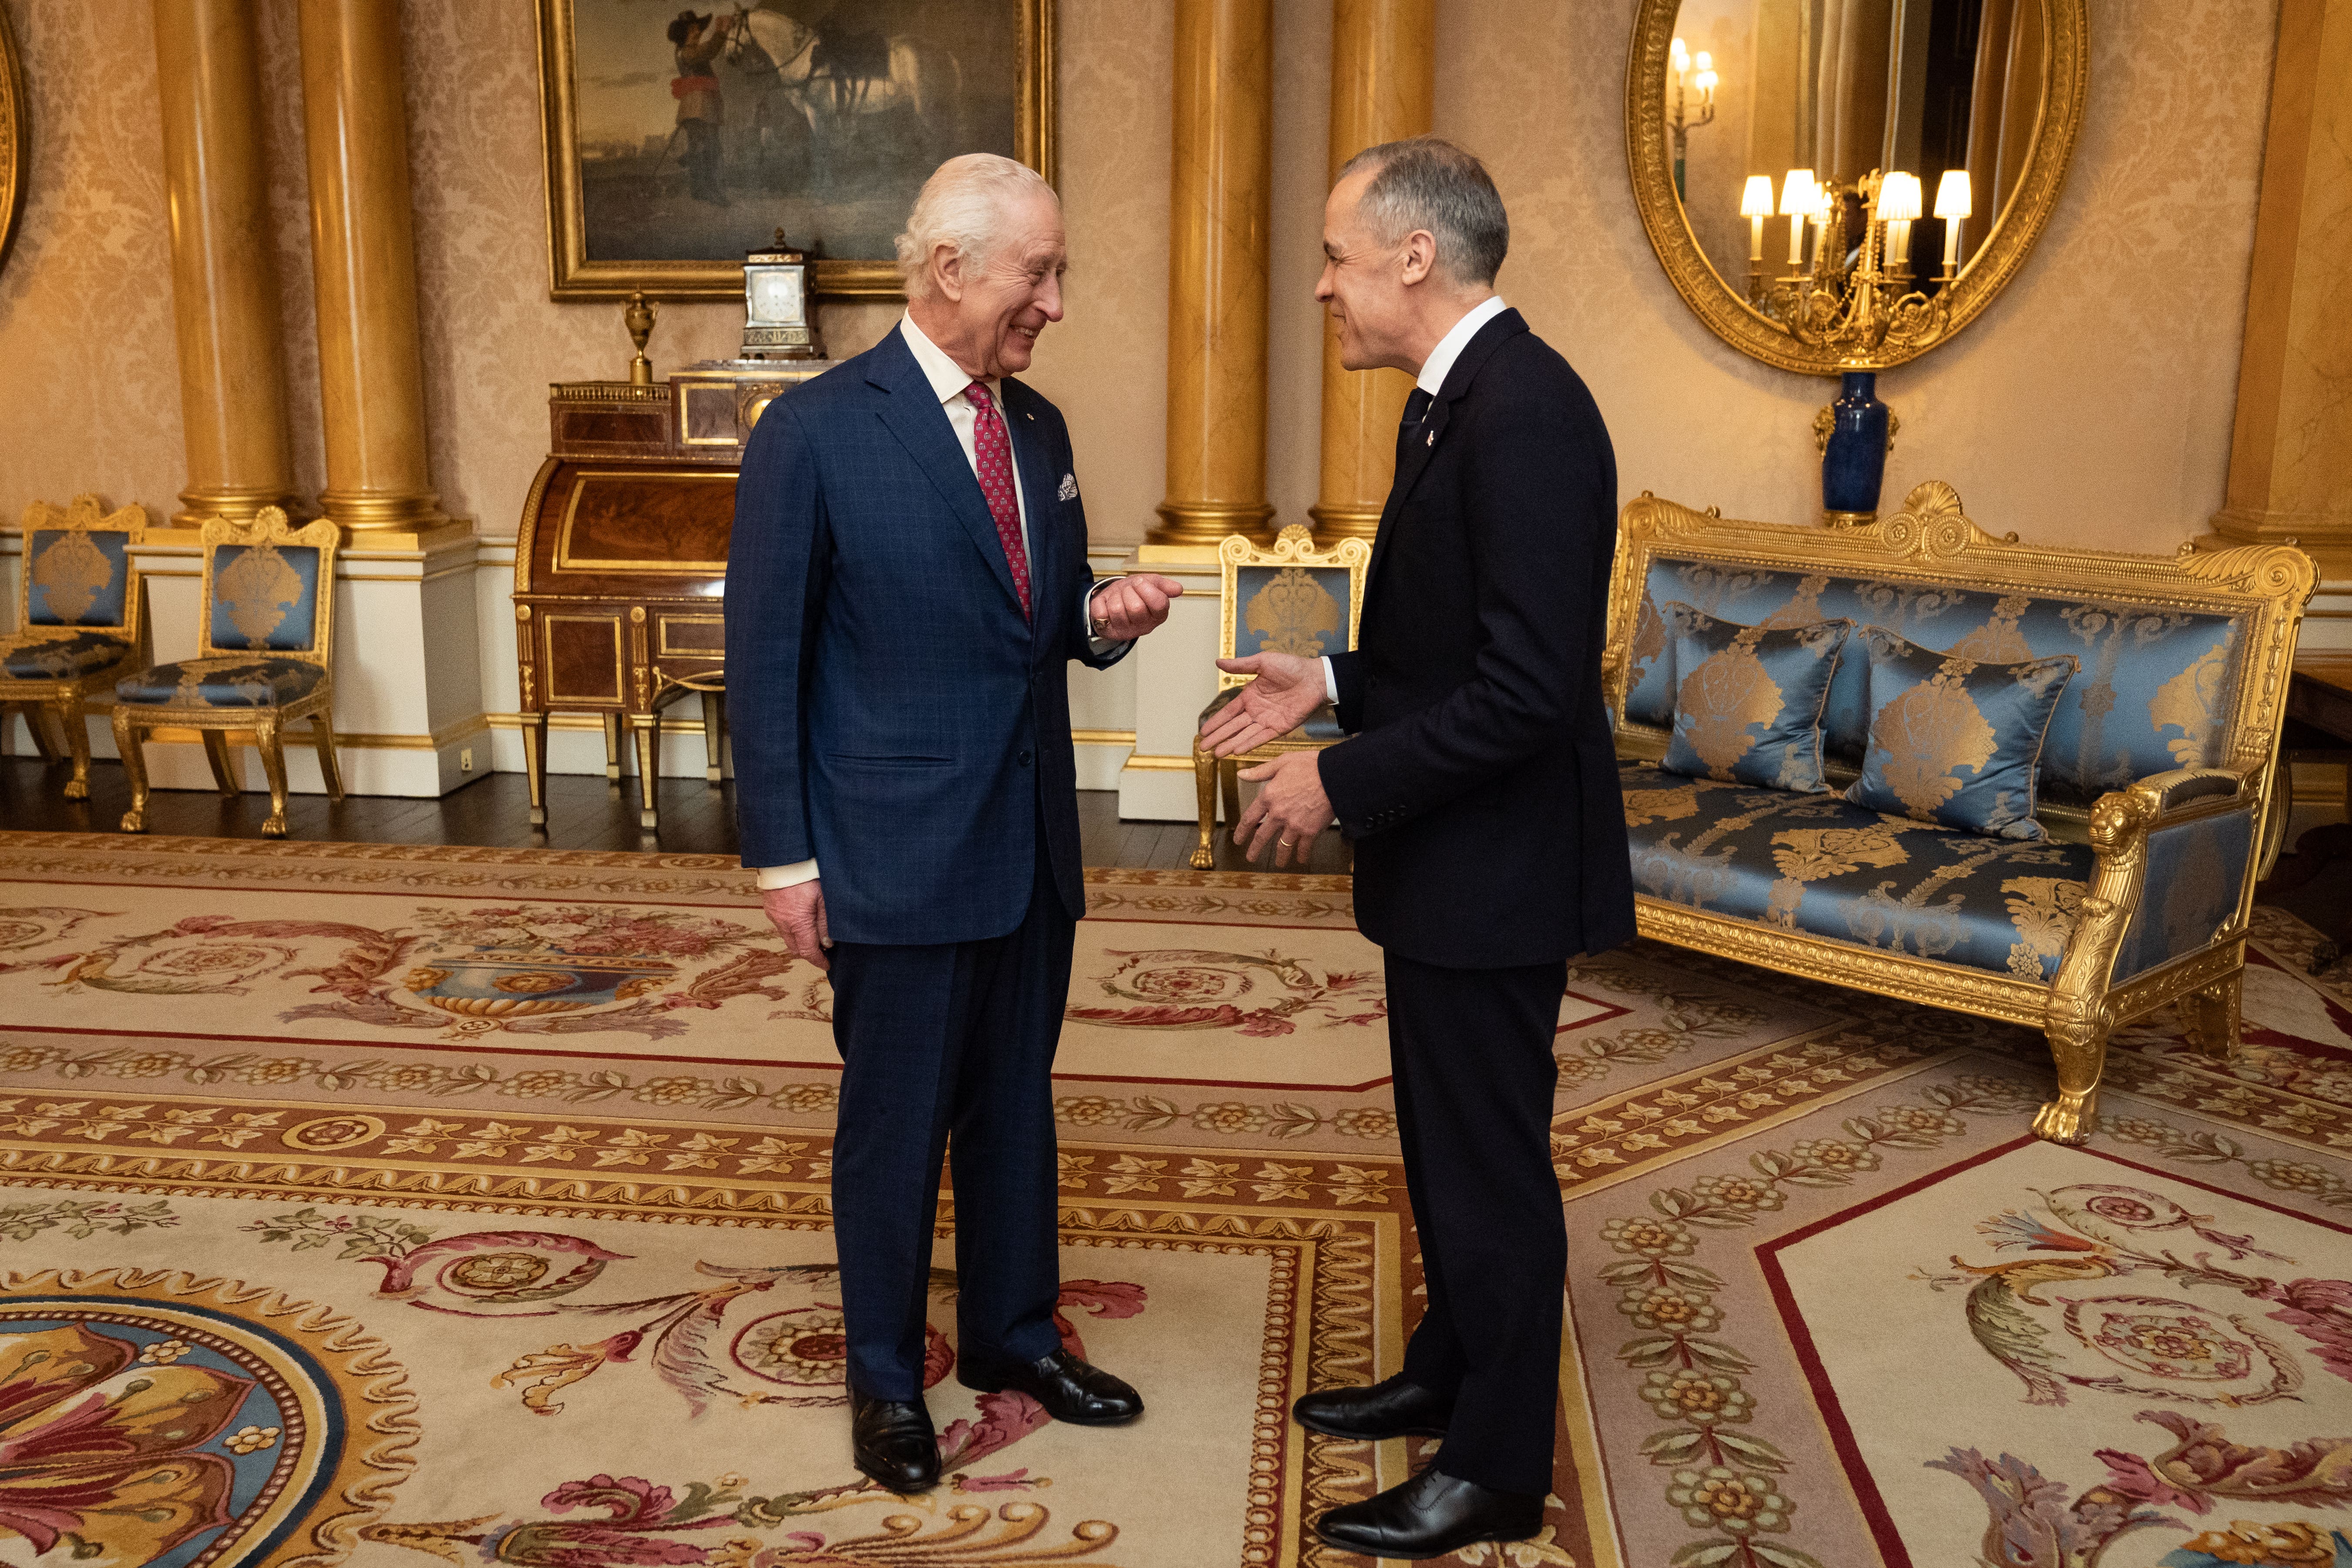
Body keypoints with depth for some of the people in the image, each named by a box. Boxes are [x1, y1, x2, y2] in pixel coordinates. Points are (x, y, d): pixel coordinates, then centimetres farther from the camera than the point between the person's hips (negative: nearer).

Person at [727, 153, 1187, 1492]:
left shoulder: (1040, 427, 9)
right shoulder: (815, 432, -11)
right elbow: (766, 659, -9)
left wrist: (1105, 618, -6)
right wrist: (784, 856, -10)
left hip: (1033, 842, 6)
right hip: (898, 855, -6)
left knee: (1016, 1105, 18)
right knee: (897, 1123, 8)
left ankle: (1013, 1334, 38)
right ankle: (887, 1380, 29)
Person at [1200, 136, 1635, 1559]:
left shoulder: (1523, 411, -23)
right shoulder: (1464, 399, 9)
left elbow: (1528, 683, -27)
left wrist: (1341, 781, -20)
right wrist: (1330, 685, 8)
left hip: (1498, 866, -10)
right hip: (1450, 857, 10)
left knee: (1491, 1162, 5)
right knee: (1444, 1137, 22)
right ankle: (1451, 1372, 42)